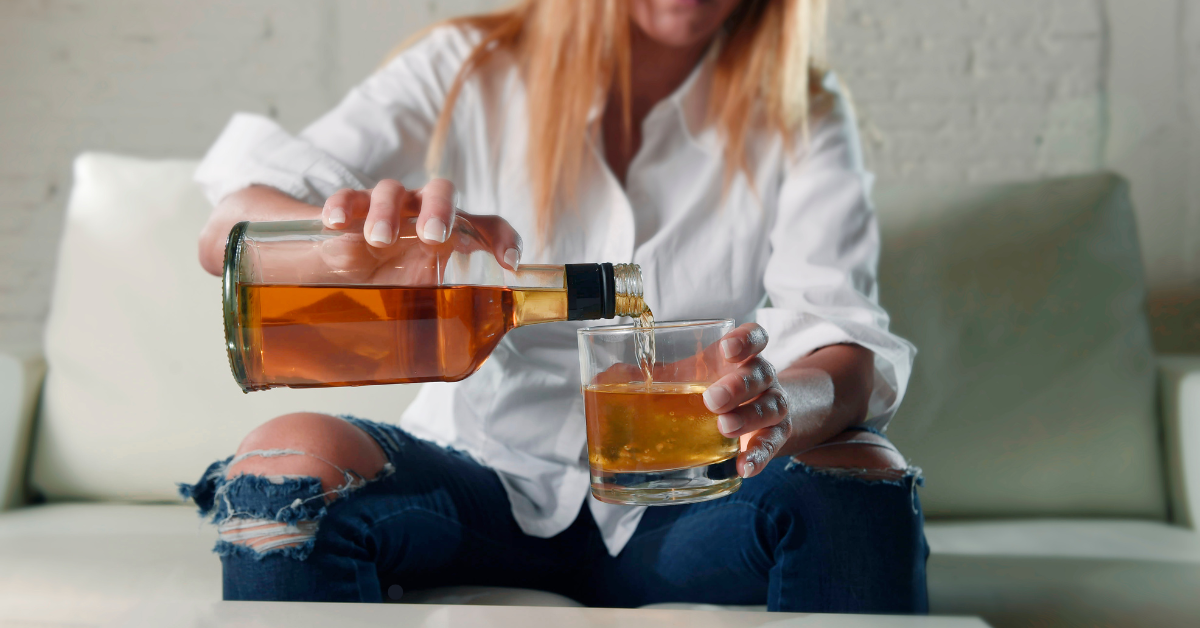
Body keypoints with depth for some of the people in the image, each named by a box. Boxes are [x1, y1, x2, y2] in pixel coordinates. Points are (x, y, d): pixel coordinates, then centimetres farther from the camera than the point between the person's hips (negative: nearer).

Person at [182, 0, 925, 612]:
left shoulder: (801, 114, 0)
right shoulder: (471, 70, -5)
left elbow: (849, 349, -12)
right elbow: (232, 231, -15)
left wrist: (787, 403, -38)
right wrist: (357, 233, -40)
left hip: (679, 507, 1)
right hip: (485, 477, 0)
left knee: (859, 478, -28)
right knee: (292, 455, -29)